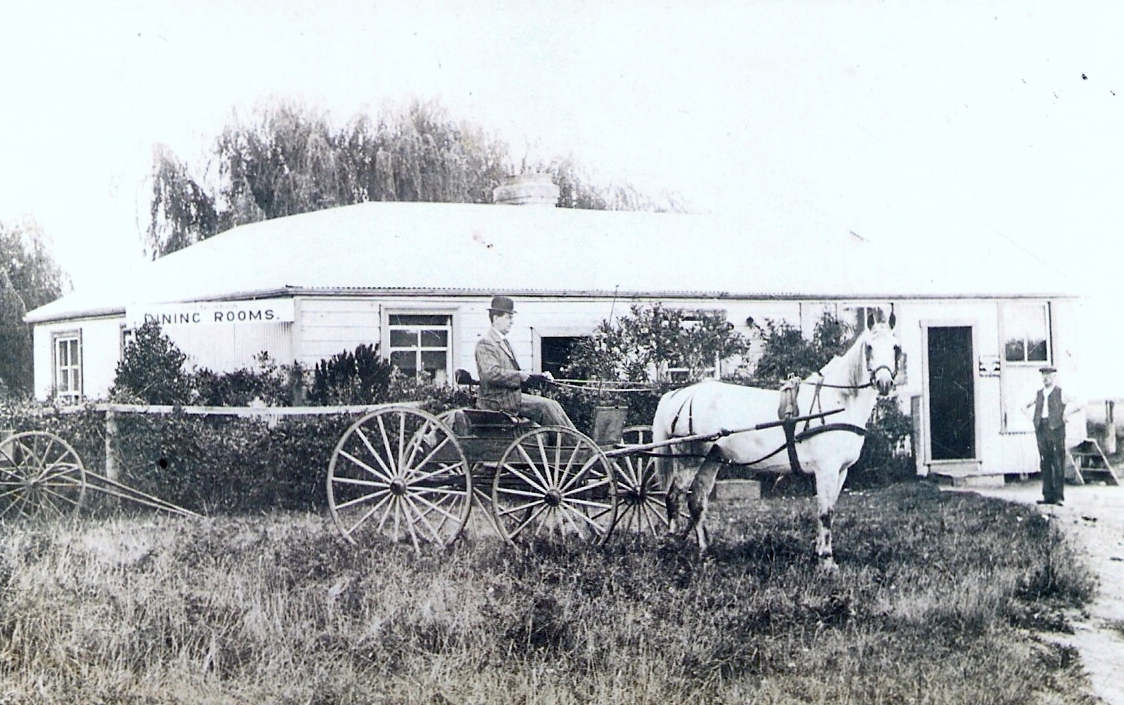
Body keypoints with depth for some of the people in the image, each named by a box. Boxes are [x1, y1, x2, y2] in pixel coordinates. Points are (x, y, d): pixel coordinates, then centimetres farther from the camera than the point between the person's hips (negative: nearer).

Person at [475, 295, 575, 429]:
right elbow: (491, 373, -24)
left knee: (552, 406, -3)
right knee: (545, 406, -17)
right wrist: (519, 376, -19)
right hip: (498, 400, -9)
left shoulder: (503, 342, 19)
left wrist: (540, 376, 10)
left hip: (510, 395, 9)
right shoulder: (485, 342, -11)